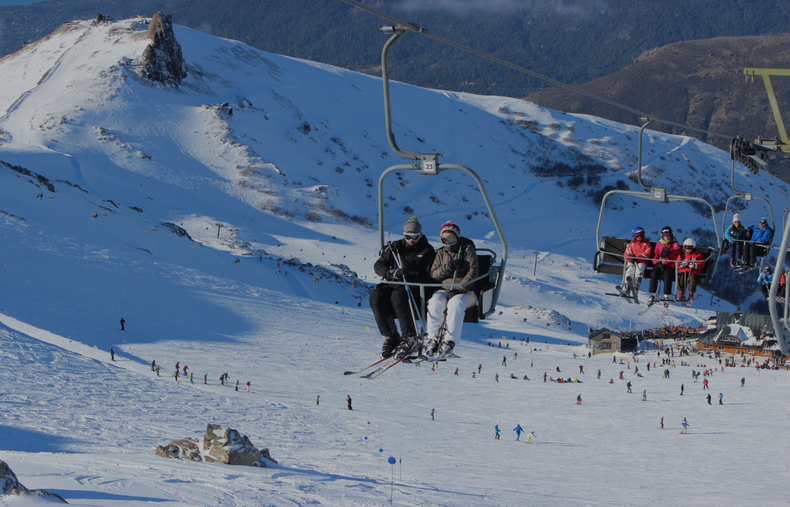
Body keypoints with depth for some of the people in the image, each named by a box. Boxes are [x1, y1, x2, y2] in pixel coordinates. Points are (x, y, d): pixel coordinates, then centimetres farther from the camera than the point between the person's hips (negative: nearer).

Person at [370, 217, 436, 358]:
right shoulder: (395, 247, 17)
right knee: (376, 296, -27)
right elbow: (378, 265, 11)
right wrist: (392, 273, -10)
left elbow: (430, 277, -2)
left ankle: (410, 337, -30)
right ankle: (390, 336, -23)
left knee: (398, 296, -37)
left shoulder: (427, 251, 7)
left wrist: (411, 275, -18)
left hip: (416, 288, -4)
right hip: (393, 285, 4)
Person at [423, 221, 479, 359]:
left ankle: (450, 342, -41)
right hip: (445, 289, 3)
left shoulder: (467, 249, 5)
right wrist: (445, 269, -10)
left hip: (466, 292, -3)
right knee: (436, 301, -30)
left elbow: (473, 271, -6)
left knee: (456, 303, -36)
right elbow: (433, 274, 12)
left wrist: (460, 287, -19)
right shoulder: (441, 253, 18)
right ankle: (432, 339, -33)